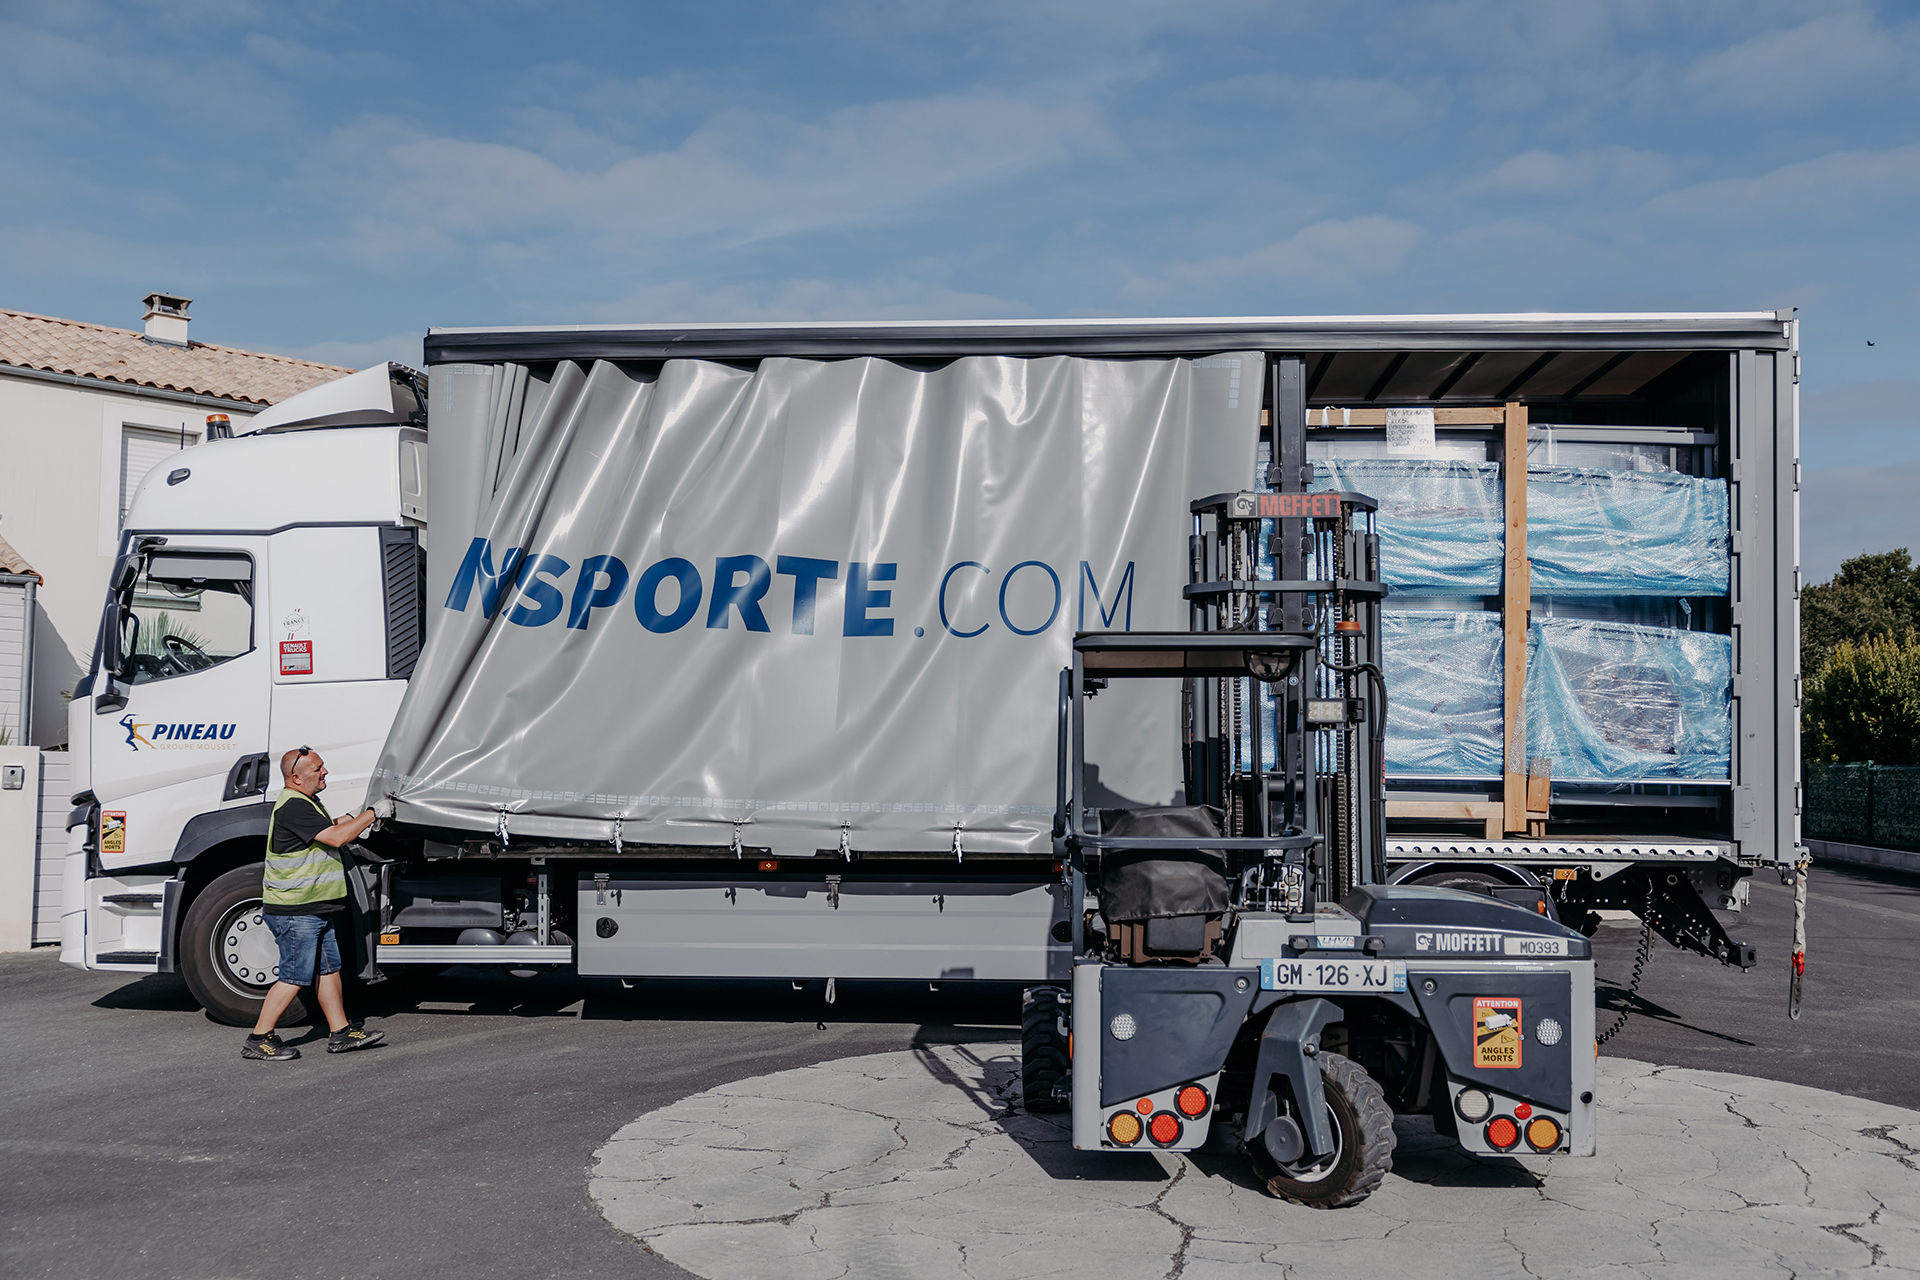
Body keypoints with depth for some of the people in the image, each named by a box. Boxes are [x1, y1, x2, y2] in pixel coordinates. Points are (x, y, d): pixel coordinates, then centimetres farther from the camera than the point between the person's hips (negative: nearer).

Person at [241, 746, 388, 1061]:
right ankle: (259, 1040, 6)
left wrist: (356, 820, 12)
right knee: (295, 977, -5)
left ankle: (341, 1033, 20)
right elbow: (336, 837, -25)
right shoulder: (293, 807, -20)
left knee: (329, 969, 13)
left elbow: (332, 826, 30)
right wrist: (372, 814, -17)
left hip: (316, 910, 11)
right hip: (294, 913, -11)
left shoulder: (308, 801, 15)